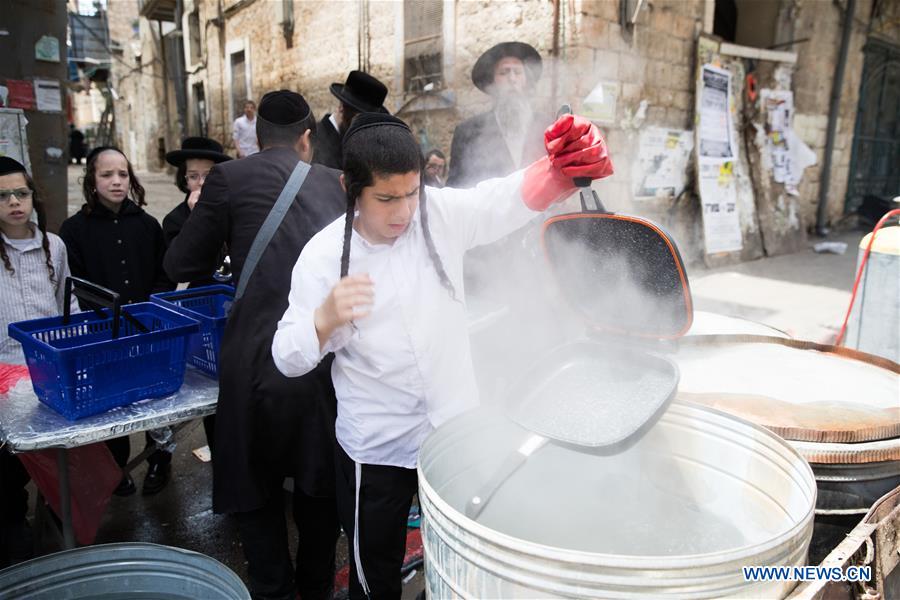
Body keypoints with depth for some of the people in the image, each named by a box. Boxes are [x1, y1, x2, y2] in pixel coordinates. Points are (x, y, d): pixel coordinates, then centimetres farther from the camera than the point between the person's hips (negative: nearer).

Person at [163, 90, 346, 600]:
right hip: (329, 355, 4)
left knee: (256, 487, 16)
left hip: (261, 361, -3)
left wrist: (210, 225, 22)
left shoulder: (230, 178, -1)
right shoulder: (333, 183, 9)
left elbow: (181, 265, 4)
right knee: (320, 481, 21)